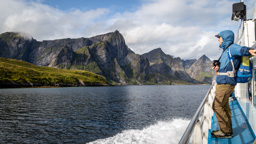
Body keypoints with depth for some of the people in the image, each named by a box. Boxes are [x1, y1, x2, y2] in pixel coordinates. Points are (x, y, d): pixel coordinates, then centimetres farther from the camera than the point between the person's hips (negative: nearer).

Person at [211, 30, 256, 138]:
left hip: (225, 83, -11)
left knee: (217, 107, -8)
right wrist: (218, 68, 7)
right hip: (223, 83, 11)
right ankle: (227, 130, 23)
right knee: (225, 107, 14)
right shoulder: (226, 50, 22)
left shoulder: (232, 47, -10)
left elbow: (241, 50, -34)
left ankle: (226, 131, 0)